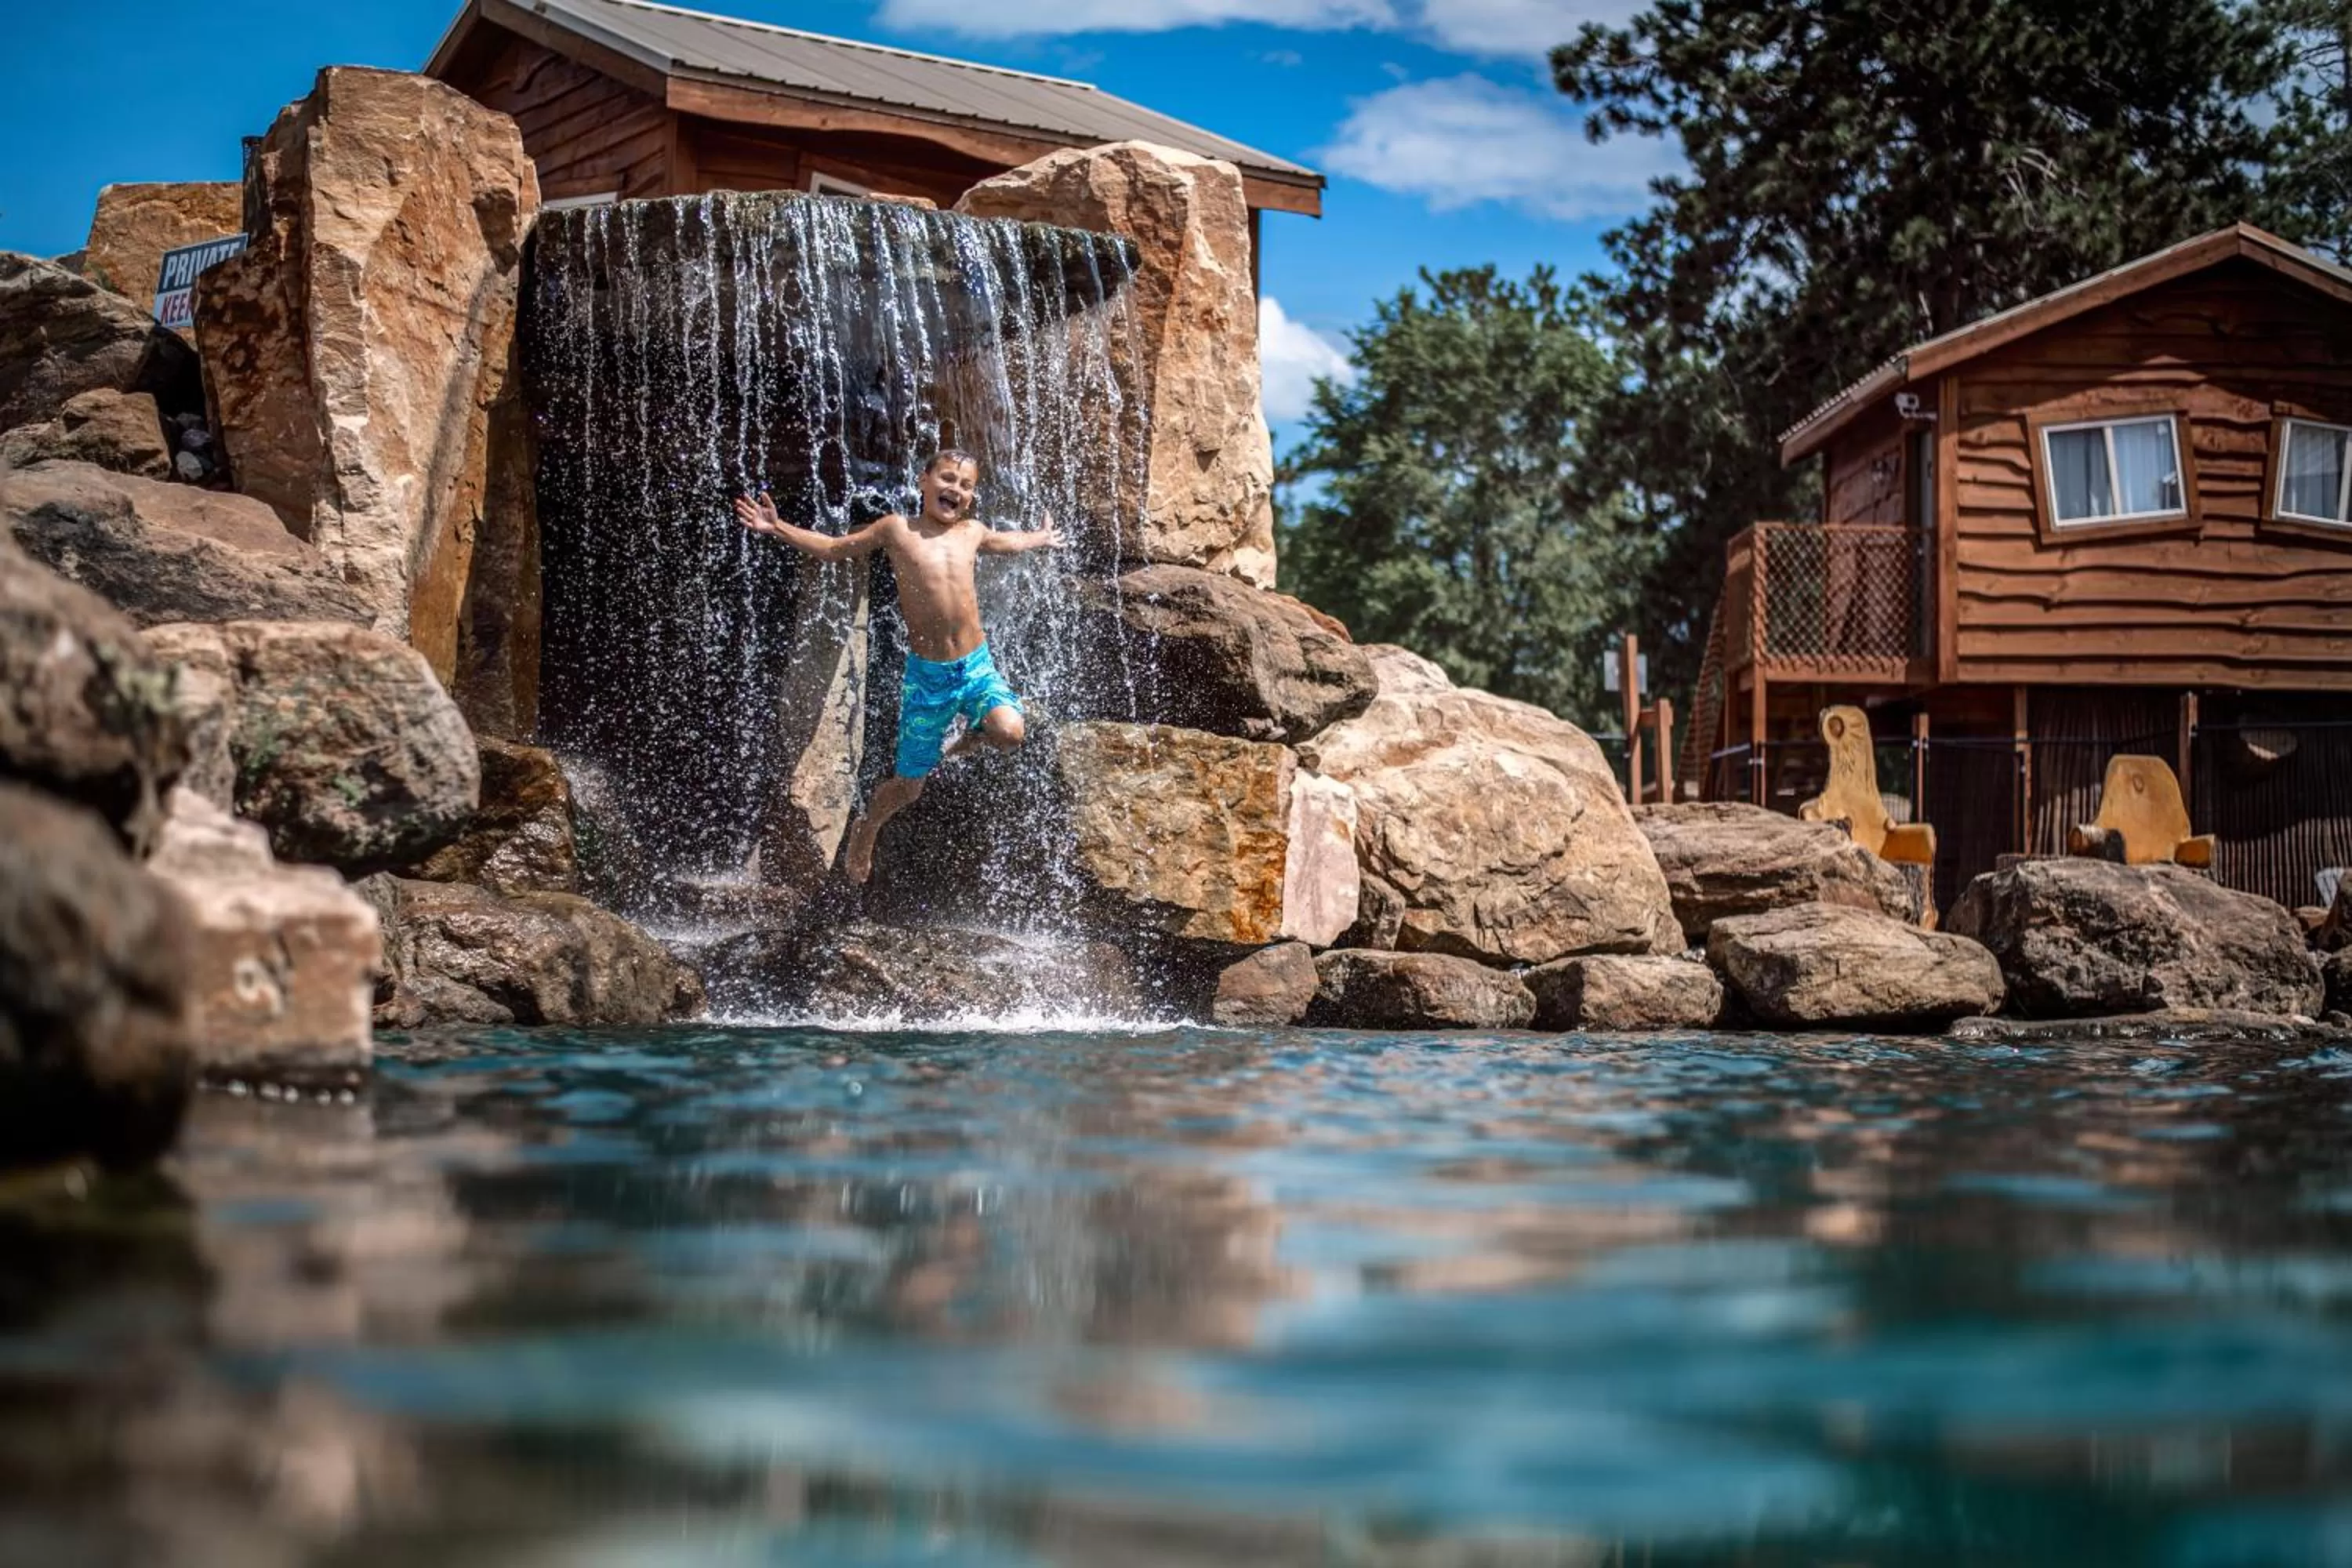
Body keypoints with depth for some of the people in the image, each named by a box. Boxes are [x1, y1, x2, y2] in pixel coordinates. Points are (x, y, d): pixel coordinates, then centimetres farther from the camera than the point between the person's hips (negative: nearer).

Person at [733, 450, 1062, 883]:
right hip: (926, 673, -2)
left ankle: (963, 744, 9)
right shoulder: (897, 529, -4)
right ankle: (864, 831, 39)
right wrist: (777, 529, -1)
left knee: (1009, 731, -28)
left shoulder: (972, 532, 7)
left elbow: (1005, 544, 32)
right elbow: (833, 548, 7)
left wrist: (1039, 539, 44)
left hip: (976, 666, 3)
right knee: (908, 785, 6)